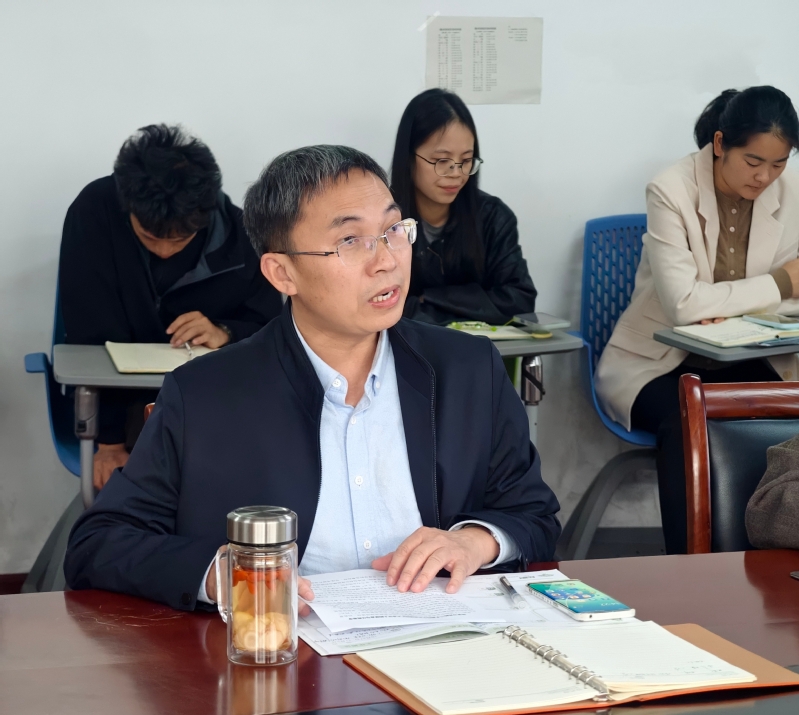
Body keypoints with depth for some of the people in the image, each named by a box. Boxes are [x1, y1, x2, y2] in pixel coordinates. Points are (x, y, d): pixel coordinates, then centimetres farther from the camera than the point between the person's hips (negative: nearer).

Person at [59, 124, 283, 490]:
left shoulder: (239, 233, -13)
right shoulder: (93, 213, -19)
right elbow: (96, 336, -20)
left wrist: (226, 334, -23)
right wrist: (110, 440, -25)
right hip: (119, 395, -2)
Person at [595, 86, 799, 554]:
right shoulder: (672, 191, -16)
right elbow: (683, 304, -26)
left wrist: (733, 305, -20)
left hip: (743, 361, 4)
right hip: (655, 362, -3)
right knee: (686, 419, -35)